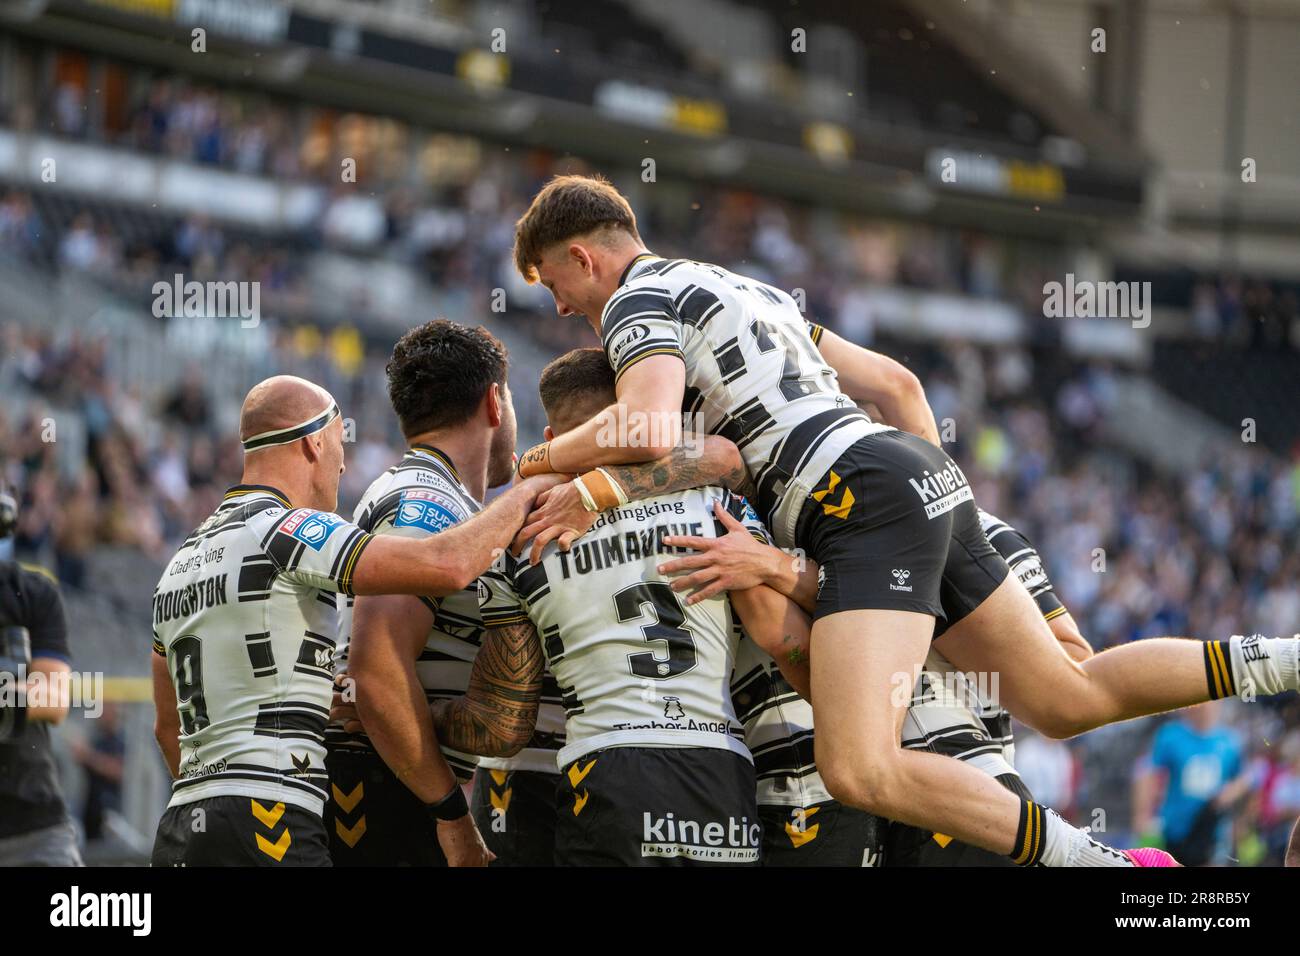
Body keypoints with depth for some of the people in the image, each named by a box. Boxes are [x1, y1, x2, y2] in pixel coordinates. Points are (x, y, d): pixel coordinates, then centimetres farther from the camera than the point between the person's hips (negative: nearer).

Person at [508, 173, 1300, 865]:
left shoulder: (639, 300, 0)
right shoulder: (745, 288, 28)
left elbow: (649, 432, -20)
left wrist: (548, 458, -2)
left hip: (868, 505, -10)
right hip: (921, 470, 10)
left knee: (862, 773, -20)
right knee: (1068, 700, 17)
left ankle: (1099, 864, -21)